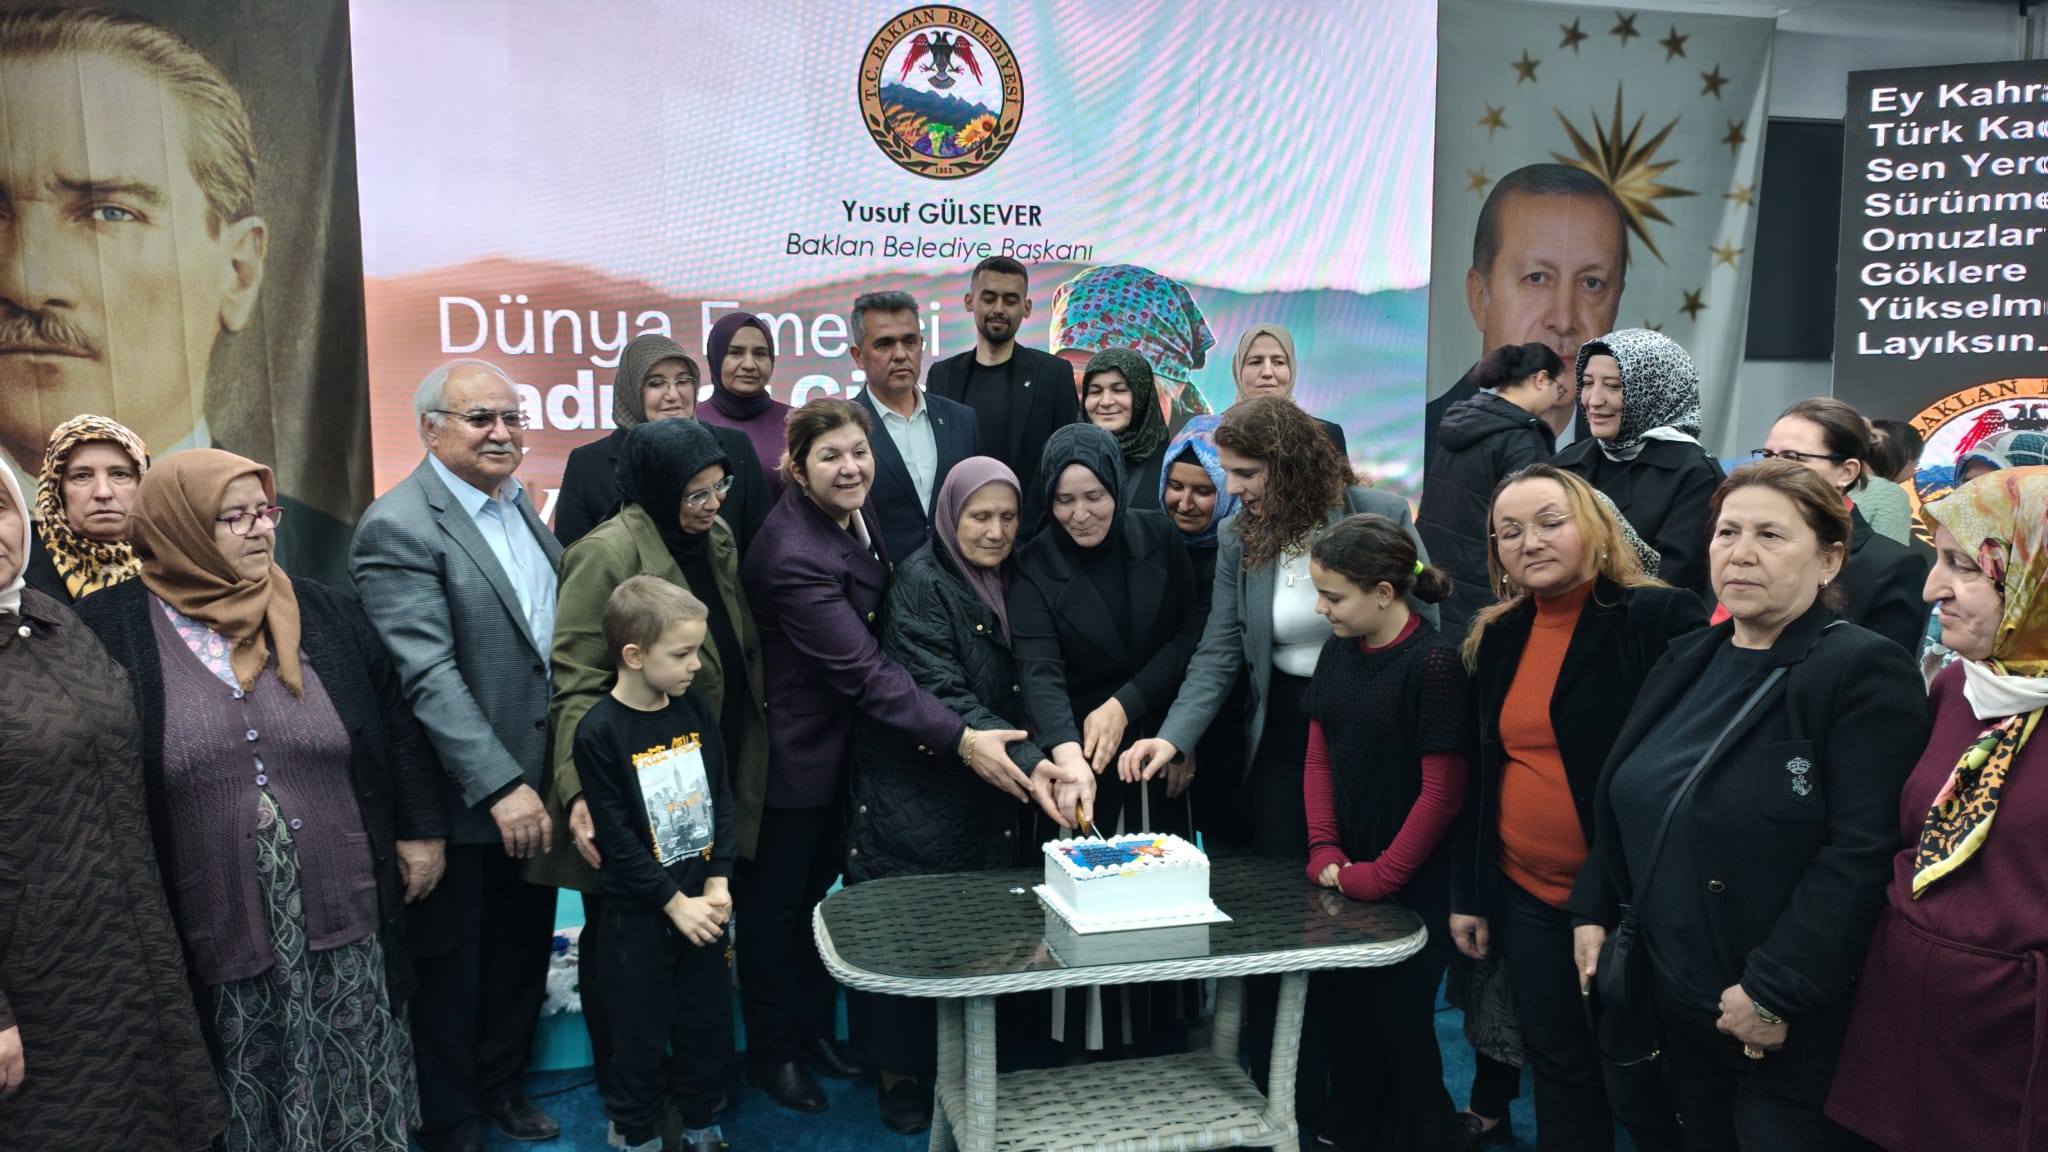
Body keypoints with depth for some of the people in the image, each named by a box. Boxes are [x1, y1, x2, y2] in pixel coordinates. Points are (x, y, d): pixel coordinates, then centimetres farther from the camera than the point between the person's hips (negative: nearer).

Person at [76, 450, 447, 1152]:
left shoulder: (322, 615, 3)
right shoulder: (109, 630, -6)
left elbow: (396, 723, 8)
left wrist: (421, 830, 6)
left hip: (341, 913, 2)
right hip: (209, 936, -2)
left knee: (353, 1092, 15)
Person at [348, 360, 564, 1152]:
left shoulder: (519, 503, 7)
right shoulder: (399, 527, -18)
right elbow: (428, 675, -24)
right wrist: (501, 785, -27)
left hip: (538, 778, 7)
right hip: (464, 799, -7)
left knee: (522, 952, 21)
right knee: (453, 969, 13)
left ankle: (500, 1080, 42)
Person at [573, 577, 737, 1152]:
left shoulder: (698, 712, -1)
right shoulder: (599, 732, -17)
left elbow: (722, 800, 4)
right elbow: (616, 837, -16)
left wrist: (719, 881, -6)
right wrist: (674, 902, -15)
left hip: (703, 902, 5)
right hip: (640, 915, -5)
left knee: (708, 1020, 16)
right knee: (642, 1033, 10)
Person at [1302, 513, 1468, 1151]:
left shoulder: (1433, 662, -18)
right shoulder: (1338, 652, 3)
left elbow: (1442, 789, -17)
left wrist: (1381, 875, -12)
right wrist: (1324, 851, -1)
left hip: (1410, 884, -6)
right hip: (1345, 879, 6)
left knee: (1401, 1022, 7)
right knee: (1350, 1011, 14)